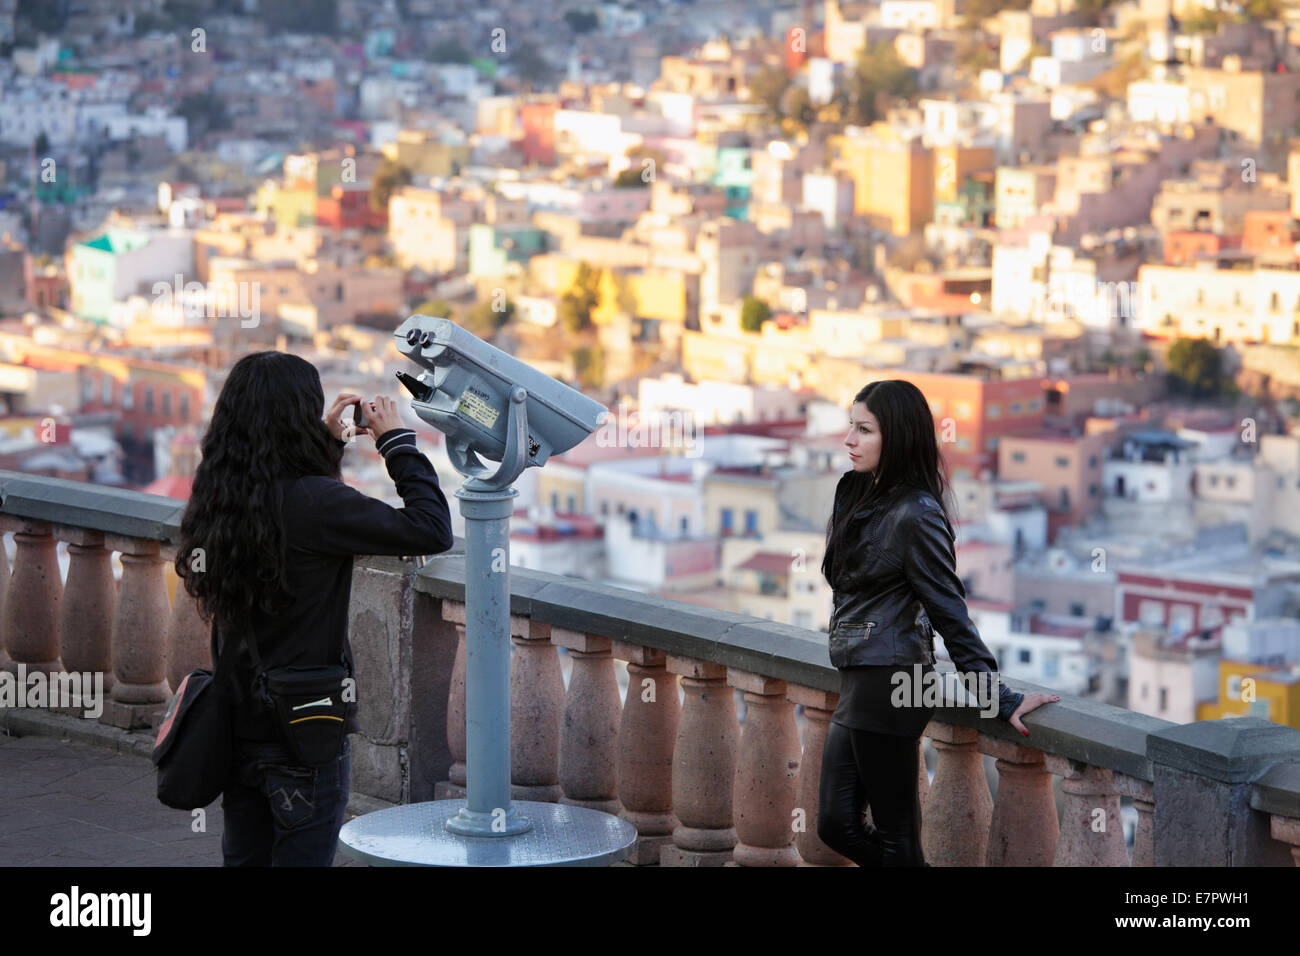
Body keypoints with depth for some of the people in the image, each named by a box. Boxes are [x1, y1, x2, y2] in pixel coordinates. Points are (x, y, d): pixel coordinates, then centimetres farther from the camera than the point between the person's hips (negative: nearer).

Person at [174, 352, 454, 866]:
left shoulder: (218, 497, 1)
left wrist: (328, 442, 19)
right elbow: (431, 530, -20)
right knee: (302, 857, 3)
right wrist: (398, 442, -9)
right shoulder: (312, 501, -22)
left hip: (238, 727, 7)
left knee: (244, 856, 17)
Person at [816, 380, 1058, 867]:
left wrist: (1000, 698, -12)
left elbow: (949, 611, -12)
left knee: (895, 837, -3)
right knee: (837, 825, 8)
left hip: (887, 683, -9)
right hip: (856, 682, 9)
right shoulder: (854, 493, 12)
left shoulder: (916, 514, -14)